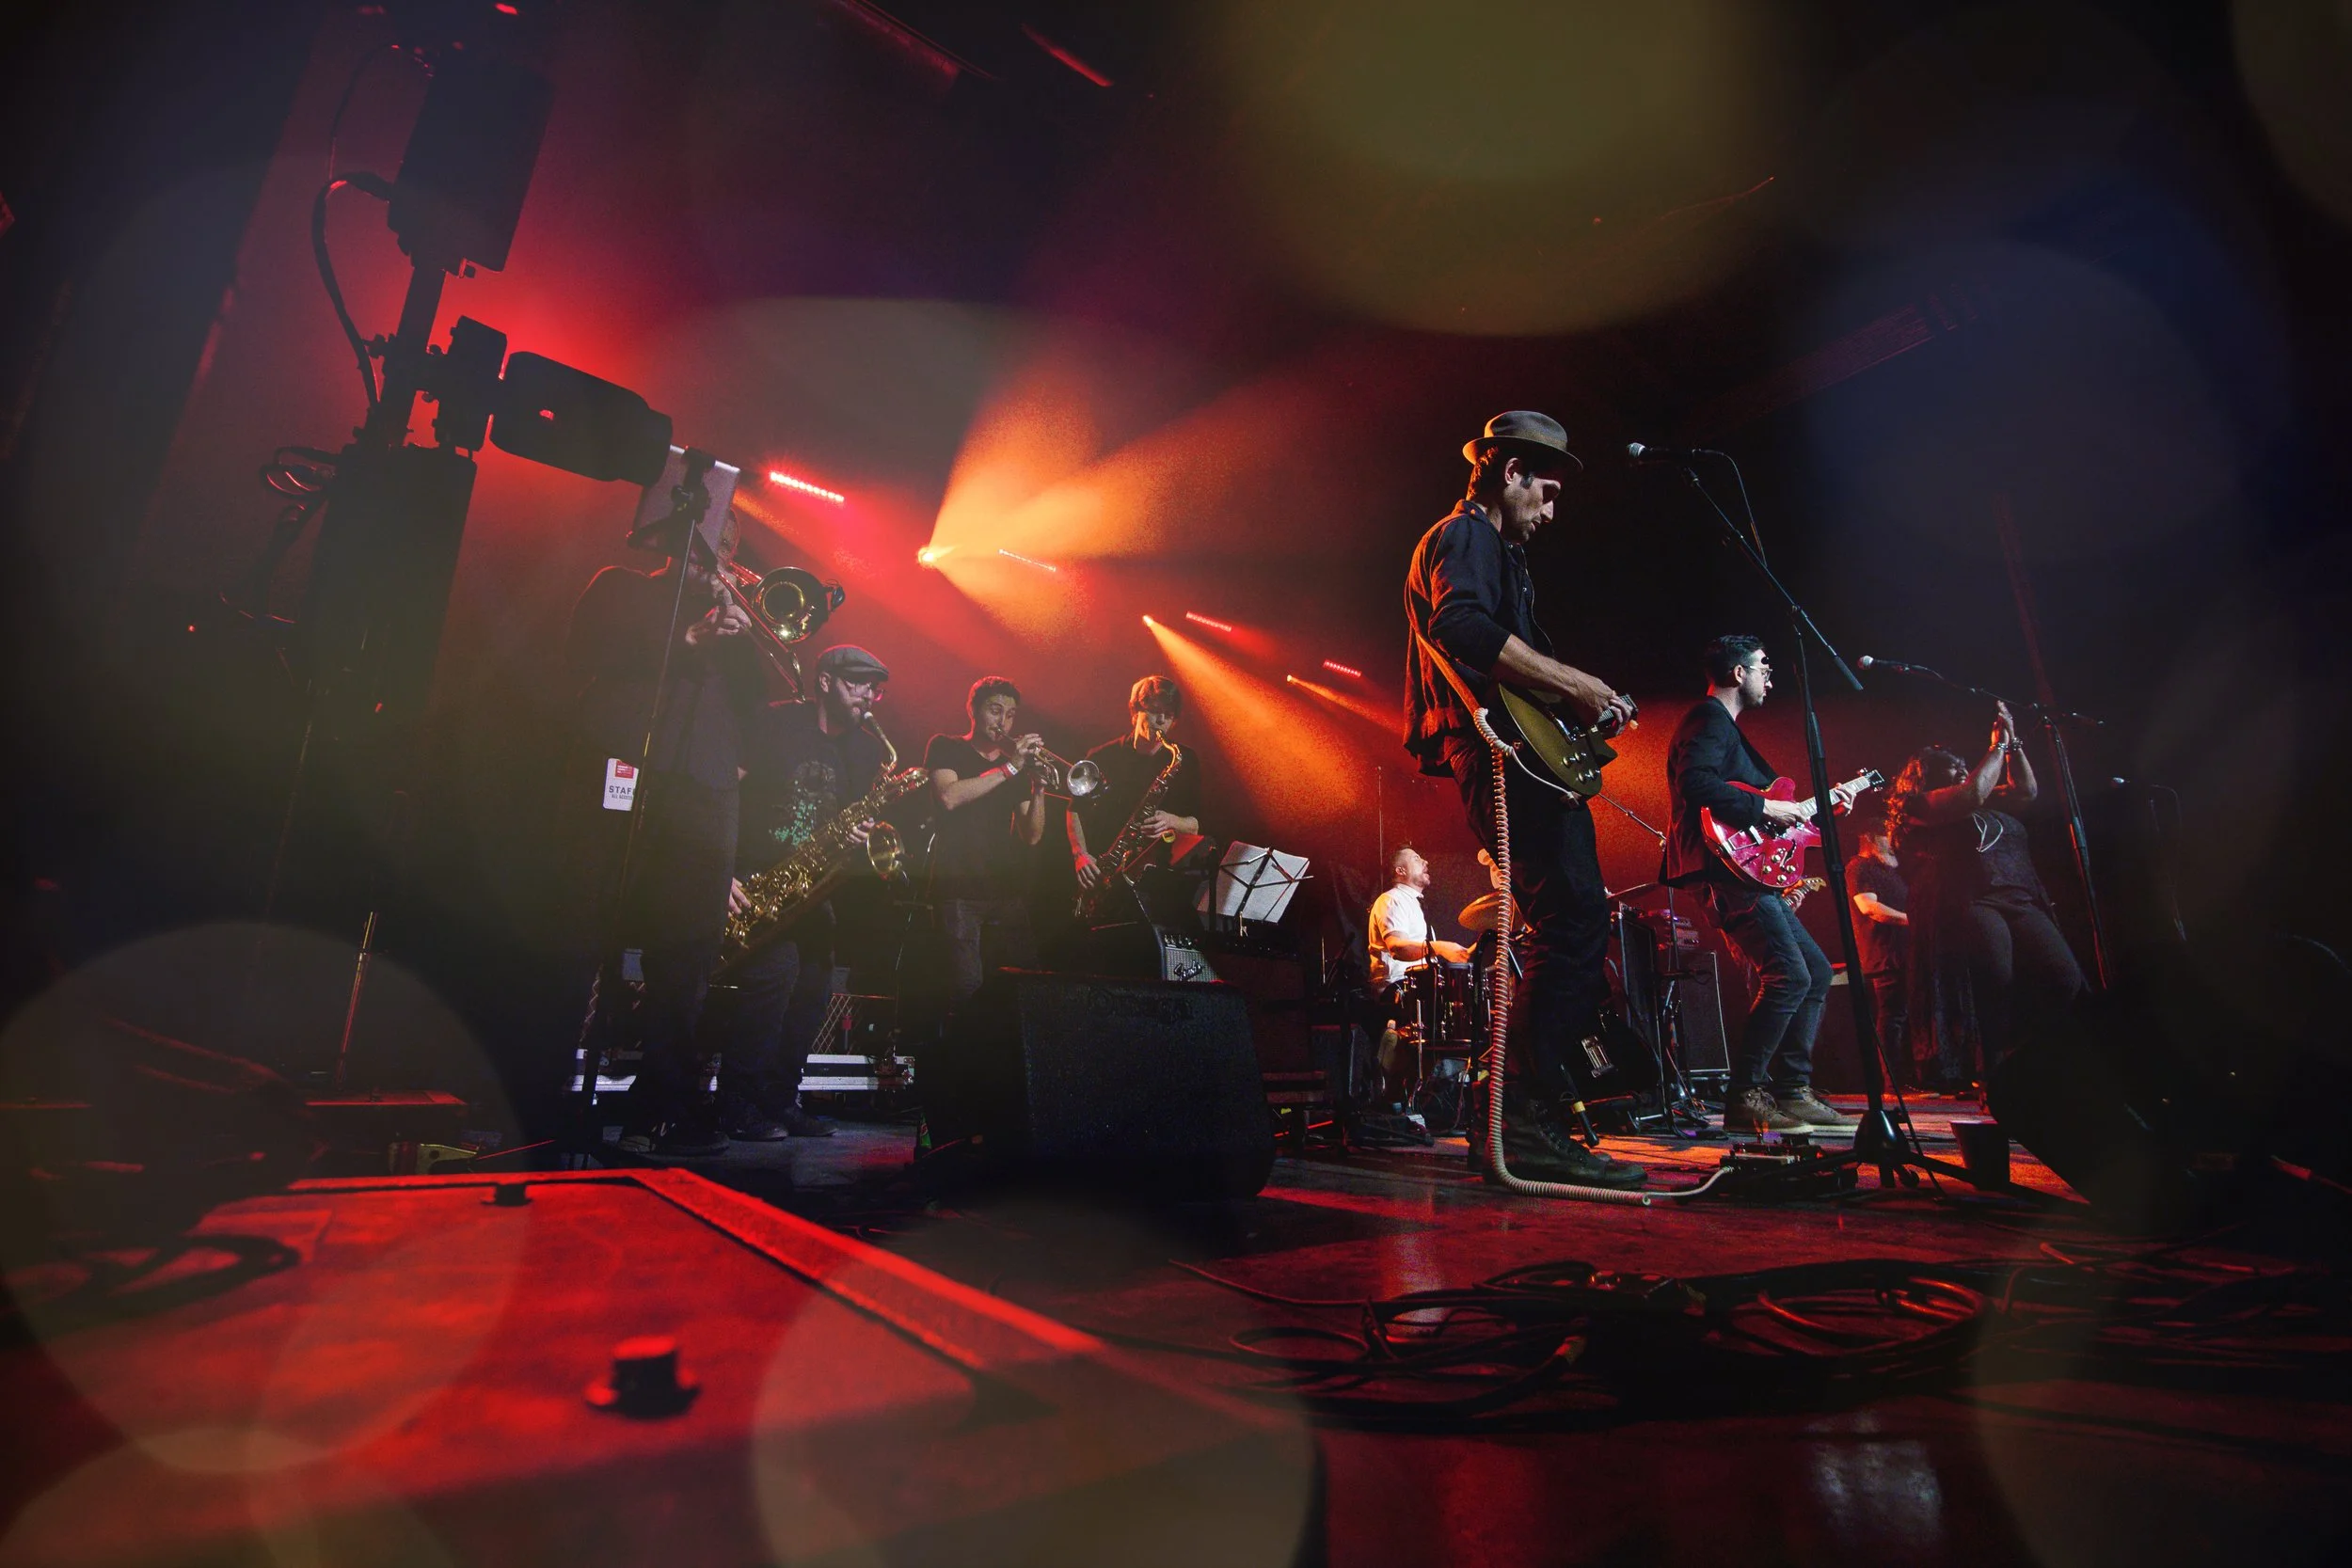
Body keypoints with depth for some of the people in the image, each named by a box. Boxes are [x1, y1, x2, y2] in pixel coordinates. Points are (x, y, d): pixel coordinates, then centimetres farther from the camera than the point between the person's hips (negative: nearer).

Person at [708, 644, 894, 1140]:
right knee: (776, 964, -22)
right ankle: (737, 1104, -8)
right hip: (750, 875, -6)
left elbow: (859, 818, 15)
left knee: (815, 979, -4)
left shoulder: (867, 748, 10)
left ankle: (780, 1099, 12)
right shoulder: (776, 722, -6)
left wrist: (860, 835, -11)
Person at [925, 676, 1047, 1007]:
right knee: (968, 989, -16)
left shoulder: (1019, 763, 18)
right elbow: (949, 797, -14)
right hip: (960, 889, -4)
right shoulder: (946, 748, 9)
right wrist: (1010, 767, -13)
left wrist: (1039, 788, -5)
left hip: (1009, 890, 4)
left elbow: (1031, 836, 11)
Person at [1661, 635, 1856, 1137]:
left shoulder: (1724, 725, 27)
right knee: (1789, 976, -18)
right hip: (1727, 870, -11)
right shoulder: (1709, 719, -6)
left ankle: (1792, 1089, 16)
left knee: (1817, 972, 13)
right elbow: (1695, 783, -25)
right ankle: (1745, 1099, -11)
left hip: (1751, 874, 11)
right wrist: (1765, 808, -18)